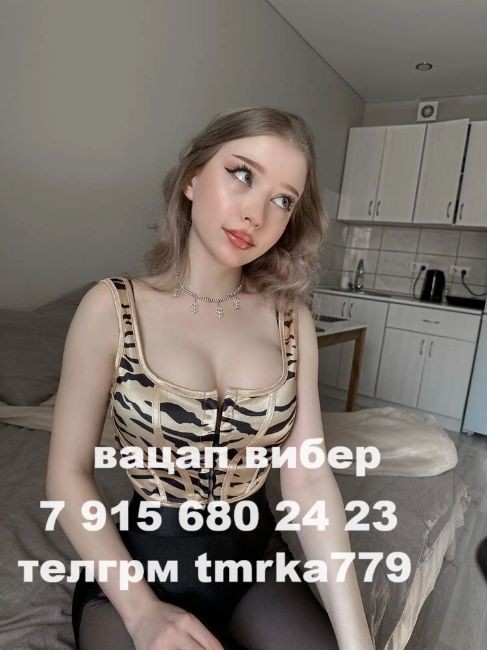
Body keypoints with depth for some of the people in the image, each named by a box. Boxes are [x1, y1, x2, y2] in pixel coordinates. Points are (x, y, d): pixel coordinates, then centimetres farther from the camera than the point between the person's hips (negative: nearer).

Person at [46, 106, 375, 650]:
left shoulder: (291, 318, -6)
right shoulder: (112, 307, -13)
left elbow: (308, 479, -9)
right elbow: (68, 473, -9)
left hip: (255, 555, 3)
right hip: (139, 562, -2)